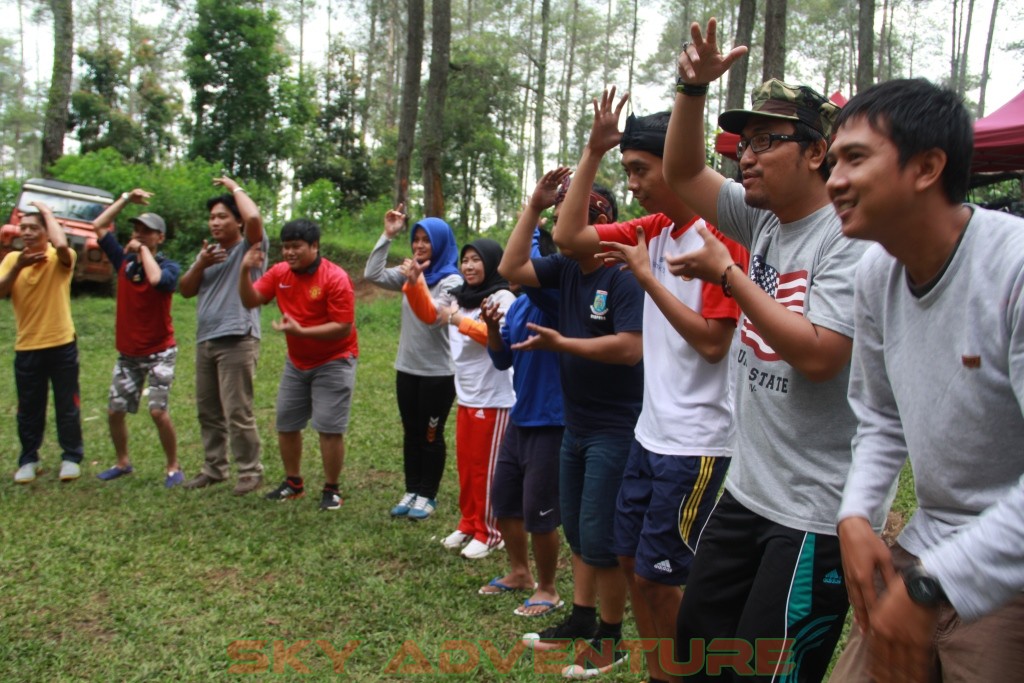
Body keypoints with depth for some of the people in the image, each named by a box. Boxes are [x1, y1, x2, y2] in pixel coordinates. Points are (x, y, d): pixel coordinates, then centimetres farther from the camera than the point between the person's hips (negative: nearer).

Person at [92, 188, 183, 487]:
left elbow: (156, 279, -33)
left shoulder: (169, 267, -10)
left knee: (158, 411, -13)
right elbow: (99, 226, 6)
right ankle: (122, 462, 29)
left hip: (159, 353, -5)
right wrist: (126, 198, 2)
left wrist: (143, 250, -18)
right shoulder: (124, 260, 3)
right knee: (114, 411, 9)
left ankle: (173, 467, 4)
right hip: (127, 354, 5)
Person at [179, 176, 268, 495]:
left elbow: (254, 218, -24)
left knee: (238, 412, -7)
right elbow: (185, 290, 15)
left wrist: (235, 188, -8)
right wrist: (200, 264, -3)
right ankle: (214, 468, 26)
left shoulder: (250, 247, -2)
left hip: (237, 341, -8)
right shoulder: (209, 251, 20)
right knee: (208, 410, 14)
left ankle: (250, 471, 4)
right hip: (205, 340, 8)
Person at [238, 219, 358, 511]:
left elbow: (343, 327, -24)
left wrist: (300, 331, -32)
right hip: (296, 362, 7)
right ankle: (293, 483, 31)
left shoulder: (335, 278, -21)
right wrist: (245, 271, -20)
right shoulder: (280, 273, -3)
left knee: (329, 428, -7)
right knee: (286, 423, 14)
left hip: (333, 363, -7)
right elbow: (250, 301, -4)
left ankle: (331, 490, 9)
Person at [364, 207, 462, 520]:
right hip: (406, 368, 6)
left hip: (438, 372, -6)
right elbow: (373, 275, -2)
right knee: (411, 434, 14)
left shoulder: (451, 280, -12)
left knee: (431, 436, 6)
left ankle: (427, 495, 18)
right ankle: (411, 491, 25)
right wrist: (387, 236, -6)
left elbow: (434, 317, -23)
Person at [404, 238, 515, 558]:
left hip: (494, 399, -7)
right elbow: (428, 314, 20)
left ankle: (488, 533, 13)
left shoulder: (502, 298, -12)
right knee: (465, 464, 14)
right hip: (466, 397, 8)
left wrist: (459, 321, -26)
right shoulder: (462, 297, 11)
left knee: (486, 466, 1)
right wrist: (414, 284, 5)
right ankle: (469, 523, 28)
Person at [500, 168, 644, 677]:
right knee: (577, 531, 18)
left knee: (600, 538, 0)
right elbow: (511, 268, 2)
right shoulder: (565, 269, 3)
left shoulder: (624, 277, -19)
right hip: (575, 425, 8)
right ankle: (581, 620, 34)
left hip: (615, 430, -8)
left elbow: (631, 349, -27)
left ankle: (611, 640, 18)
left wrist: (560, 344, -24)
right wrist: (534, 205, -2)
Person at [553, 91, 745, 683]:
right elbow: (570, 235, 5)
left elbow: (713, 342, -22)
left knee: (657, 577, 3)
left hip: (696, 445, -8)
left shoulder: (721, 237, -18)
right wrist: (593, 150, 2)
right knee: (631, 560, 18)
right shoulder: (654, 229, 6)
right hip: (651, 432, 9)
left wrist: (646, 274, -18)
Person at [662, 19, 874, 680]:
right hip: (746, 490, 8)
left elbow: (818, 355, -26)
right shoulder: (763, 219, 4)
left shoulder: (849, 239, -18)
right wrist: (695, 86, -7)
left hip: (815, 512, -8)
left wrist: (728, 273, -19)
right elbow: (683, 172, 9)